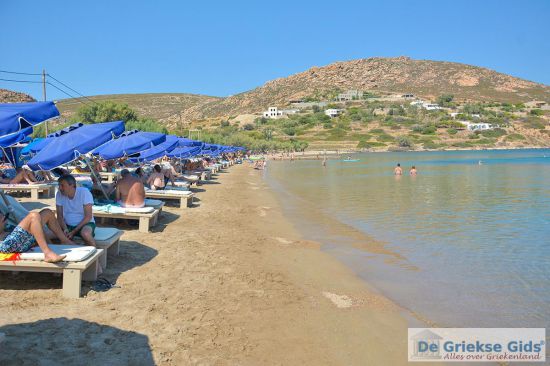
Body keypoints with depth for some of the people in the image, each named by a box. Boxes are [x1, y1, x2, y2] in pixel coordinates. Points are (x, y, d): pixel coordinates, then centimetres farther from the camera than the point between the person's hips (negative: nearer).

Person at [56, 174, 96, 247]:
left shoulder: (84, 192, -14)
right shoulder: (59, 194, -1)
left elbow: (88, 216, -16)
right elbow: (60, 216, 2)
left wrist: (74, 232, -22)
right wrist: (65, 229, -18)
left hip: (85, 223, -4)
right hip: (68, 225, 4)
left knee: (85, 233, -37)